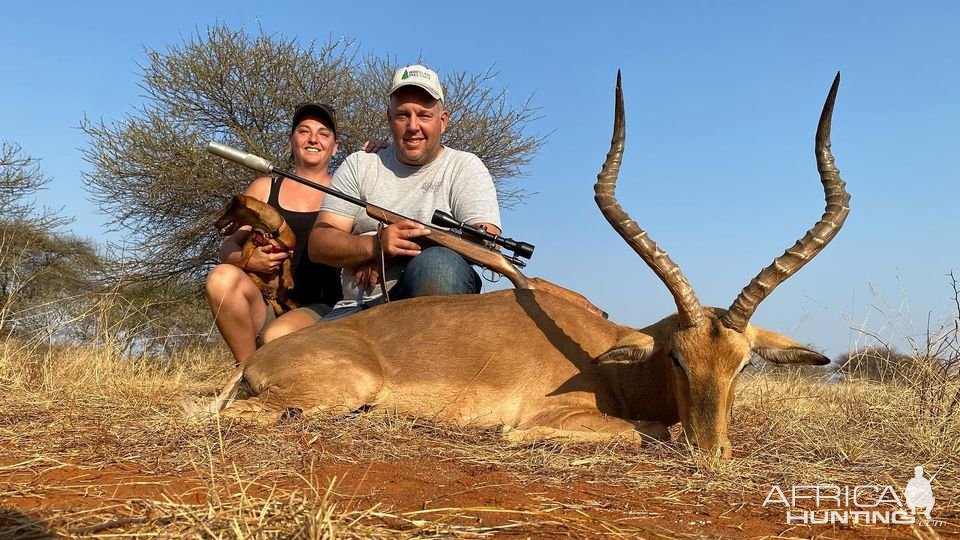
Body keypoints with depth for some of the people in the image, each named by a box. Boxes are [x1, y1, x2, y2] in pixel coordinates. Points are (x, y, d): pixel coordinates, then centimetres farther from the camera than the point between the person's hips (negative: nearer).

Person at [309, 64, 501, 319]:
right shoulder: (358, 166, 15)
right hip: (358, 307, 2)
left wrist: (393, 251, -10)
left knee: (437, 263, -35)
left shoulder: (464, 167, 8)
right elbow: (318, 244, 6)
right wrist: (376, 245, -16)